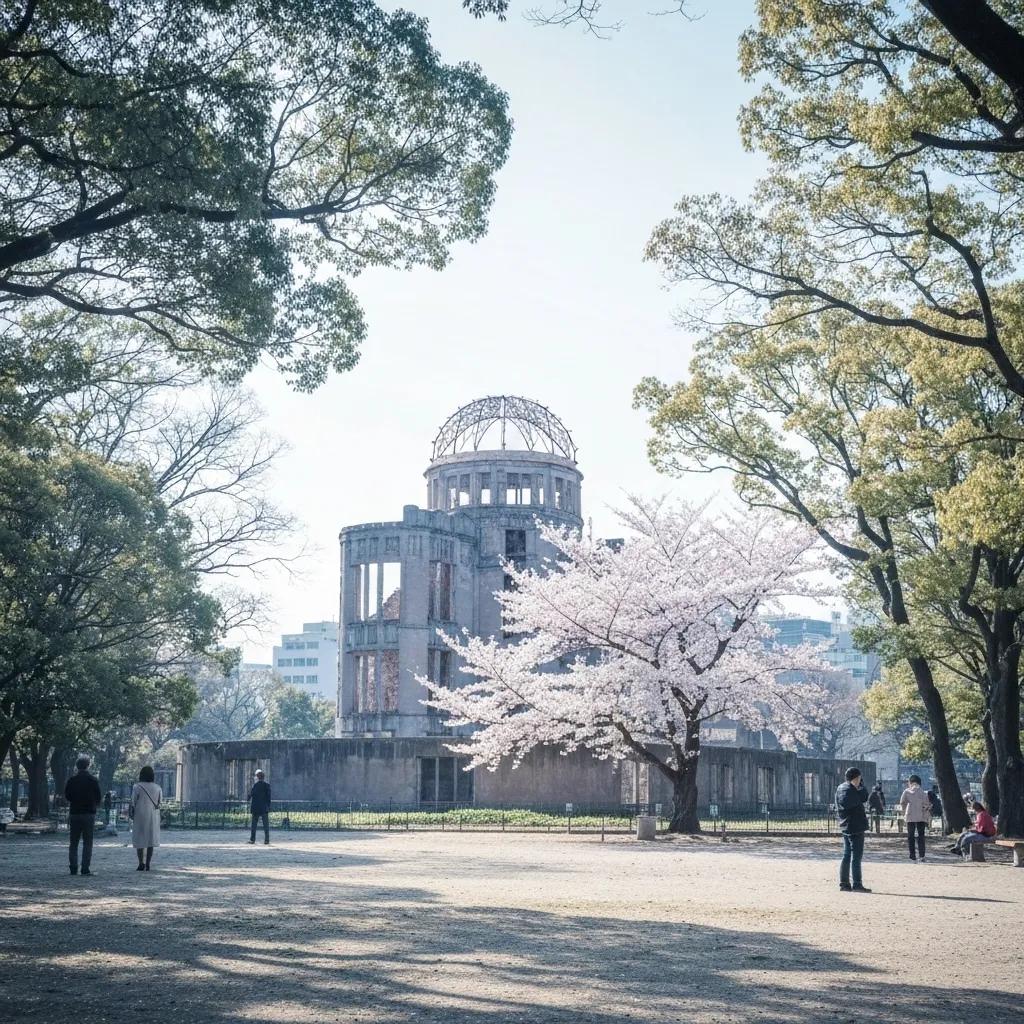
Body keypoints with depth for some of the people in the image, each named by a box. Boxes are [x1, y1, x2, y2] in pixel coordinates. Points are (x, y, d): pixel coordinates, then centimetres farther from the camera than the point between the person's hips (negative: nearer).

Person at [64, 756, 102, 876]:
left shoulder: (72, 780, -1)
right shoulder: (93, 780, -5)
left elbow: (67, 797, 5)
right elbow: (99, 798, -1)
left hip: (74, 813, 2)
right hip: (89, 814, -2)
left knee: (74, 843, 10)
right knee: (87, 843, 2)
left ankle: (73, 868, 7)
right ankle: (85, 868, -5)